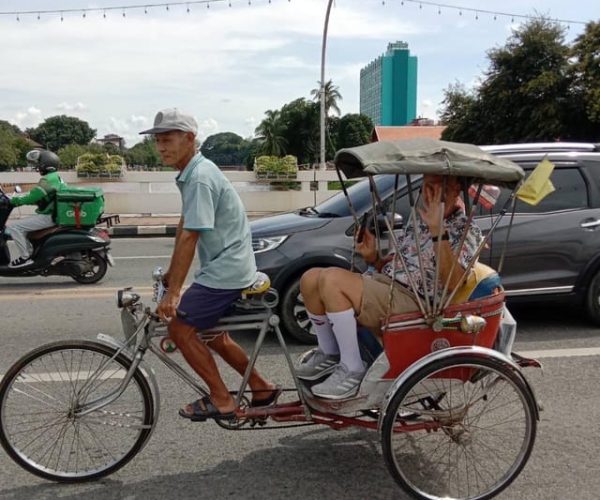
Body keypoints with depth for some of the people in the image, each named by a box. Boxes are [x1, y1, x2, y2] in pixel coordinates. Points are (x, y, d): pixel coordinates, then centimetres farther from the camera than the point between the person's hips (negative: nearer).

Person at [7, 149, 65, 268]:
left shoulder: (47, 179, -19)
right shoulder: (55, 177, 14)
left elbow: (32, 197, -23)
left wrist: (13, 200, -9)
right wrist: (18, 199, 17)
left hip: (48, 217, -11)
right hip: (53, 214, 11)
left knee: (13, 227, -12)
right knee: (22, 224, 23)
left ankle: (25, 257, -8)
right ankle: (30, 252, 23)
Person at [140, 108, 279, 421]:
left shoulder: (200, 177, -20)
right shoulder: (191, 174, 11)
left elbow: (189, 236, -24)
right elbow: (184, 227, 15)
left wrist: (173, 292, -22)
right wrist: (171, 273, 18)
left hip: (225, 271, -10)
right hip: (228, 267, 10)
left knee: (180, 327, -5)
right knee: (210, 332, 20)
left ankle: (221, 400, 6)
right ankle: (261, 388, 30)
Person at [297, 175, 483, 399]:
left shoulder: (467, 231, -3)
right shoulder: (419, 220, 20)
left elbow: (451, 282, -20)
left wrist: (438, 231, -27)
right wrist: (372, 257, 4)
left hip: (410, 302, -8)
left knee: (332, 279, -27)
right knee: (310, 278, -6)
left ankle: (352, 369, -14)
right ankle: (329, 354, 13)